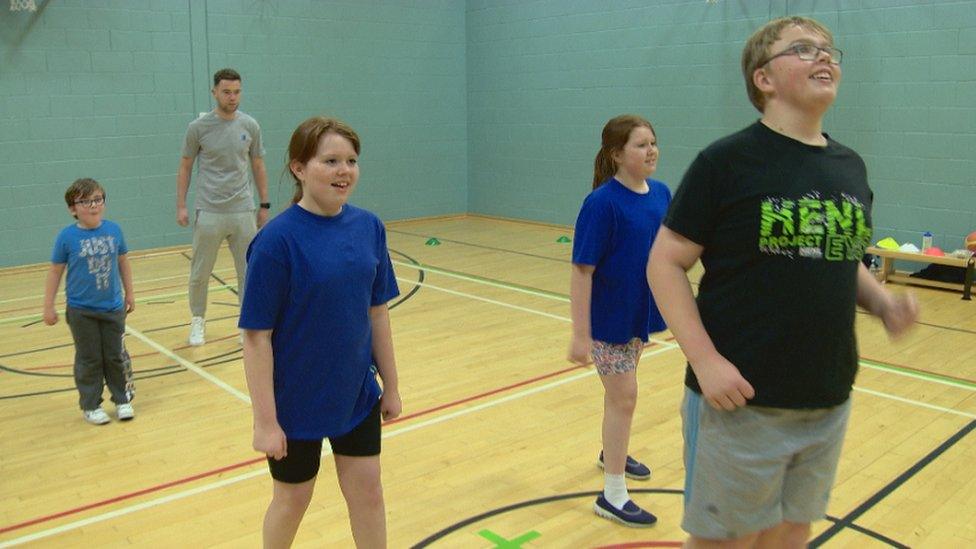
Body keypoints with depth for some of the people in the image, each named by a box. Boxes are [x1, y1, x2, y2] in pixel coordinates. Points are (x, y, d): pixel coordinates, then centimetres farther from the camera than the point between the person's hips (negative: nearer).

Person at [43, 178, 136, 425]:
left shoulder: (113, 230, -5)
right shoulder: (67, 237, -12)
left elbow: (123, 262, 7)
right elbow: (55, 271, -4)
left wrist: (129, 293, 13)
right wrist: (48, 306, -2)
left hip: (113, 308, 2)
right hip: (81, 311, -2)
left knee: (116, 356, 11)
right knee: (89, 360, 9)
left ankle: (123, 400, 26)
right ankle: (90, 406, 23)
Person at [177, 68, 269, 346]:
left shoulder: (250, 126, 2)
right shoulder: (198, 127, -3)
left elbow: (258, 167, 10)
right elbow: (185, 168, 4)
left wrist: (264, 205, 9)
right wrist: (181, 206, -1)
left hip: (243, 211, 2)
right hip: (208, 213, -1)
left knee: (249, 272, 5)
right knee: (200, 273, 8)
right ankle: (198, 320, 27)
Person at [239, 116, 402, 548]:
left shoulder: (369, 228, -5)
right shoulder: (277, 240, -20)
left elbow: (377, 312, 4)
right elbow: (257, 336, -17)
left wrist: (390, 385, 8)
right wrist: (265, 419, -15)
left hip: (357, 395, 4)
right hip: (296, 401, -4)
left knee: (367, 490, 15)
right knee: (293, 498, 16)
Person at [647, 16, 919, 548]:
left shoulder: (851, 167, 8)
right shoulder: (726, 161, -11)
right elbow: (665, 264, -11)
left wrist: (882, 301, -1)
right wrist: (705, 360, -20)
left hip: (829, 403, 6)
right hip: (741, 401, -6)